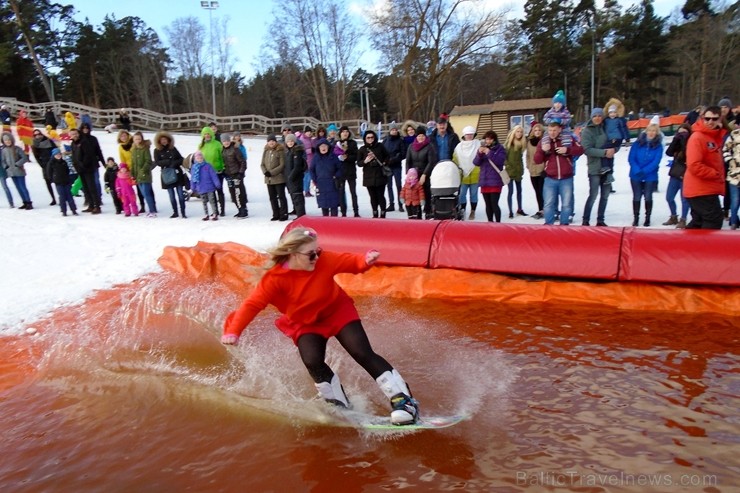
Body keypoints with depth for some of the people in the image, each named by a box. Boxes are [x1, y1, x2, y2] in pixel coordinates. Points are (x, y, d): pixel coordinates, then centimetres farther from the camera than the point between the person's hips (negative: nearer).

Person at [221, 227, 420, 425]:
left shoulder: (324, 260, -23)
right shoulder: (275, 278, -26)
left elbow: (350, 262, -15)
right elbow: (252, 304, -25)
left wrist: (366, 260, -38)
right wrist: (233, 331, -36)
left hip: (339, 313, 0)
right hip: (306, 324, 0)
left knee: (363, 354, -11)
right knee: (313, 362, -22)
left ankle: (403, 400, -6)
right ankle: (341, 406, 3)